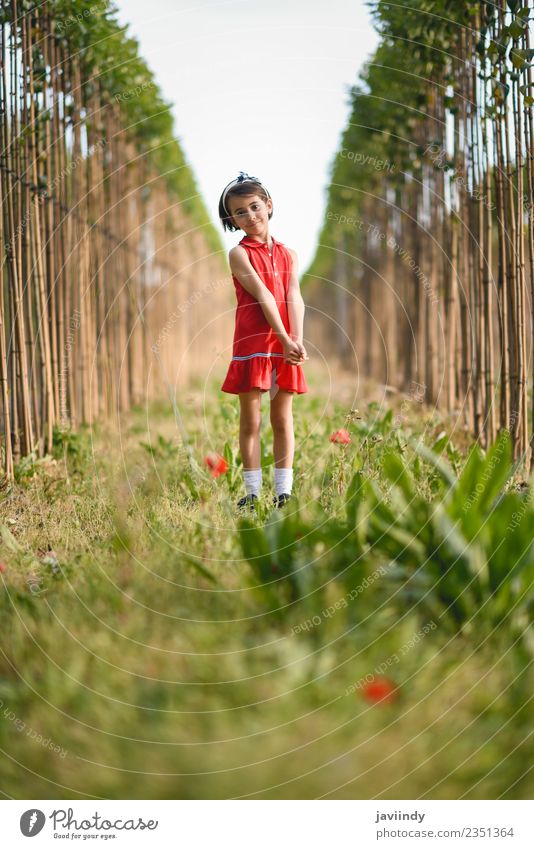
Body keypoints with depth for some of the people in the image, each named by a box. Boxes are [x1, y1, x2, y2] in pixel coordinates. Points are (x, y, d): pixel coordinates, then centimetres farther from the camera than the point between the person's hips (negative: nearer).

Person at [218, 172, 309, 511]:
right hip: (252, 343, -4)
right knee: (250, 421, 1)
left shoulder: (288, 254, 12)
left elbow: (294, 297, -2)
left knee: (283, 420, 6)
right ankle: (253, 492, 6)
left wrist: (297, 341, -16)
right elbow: (263, 296, -12)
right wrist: (285, 339, -21)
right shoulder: (239, 254, -2)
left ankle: (284, 492, 10)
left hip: (286, 345, 4)